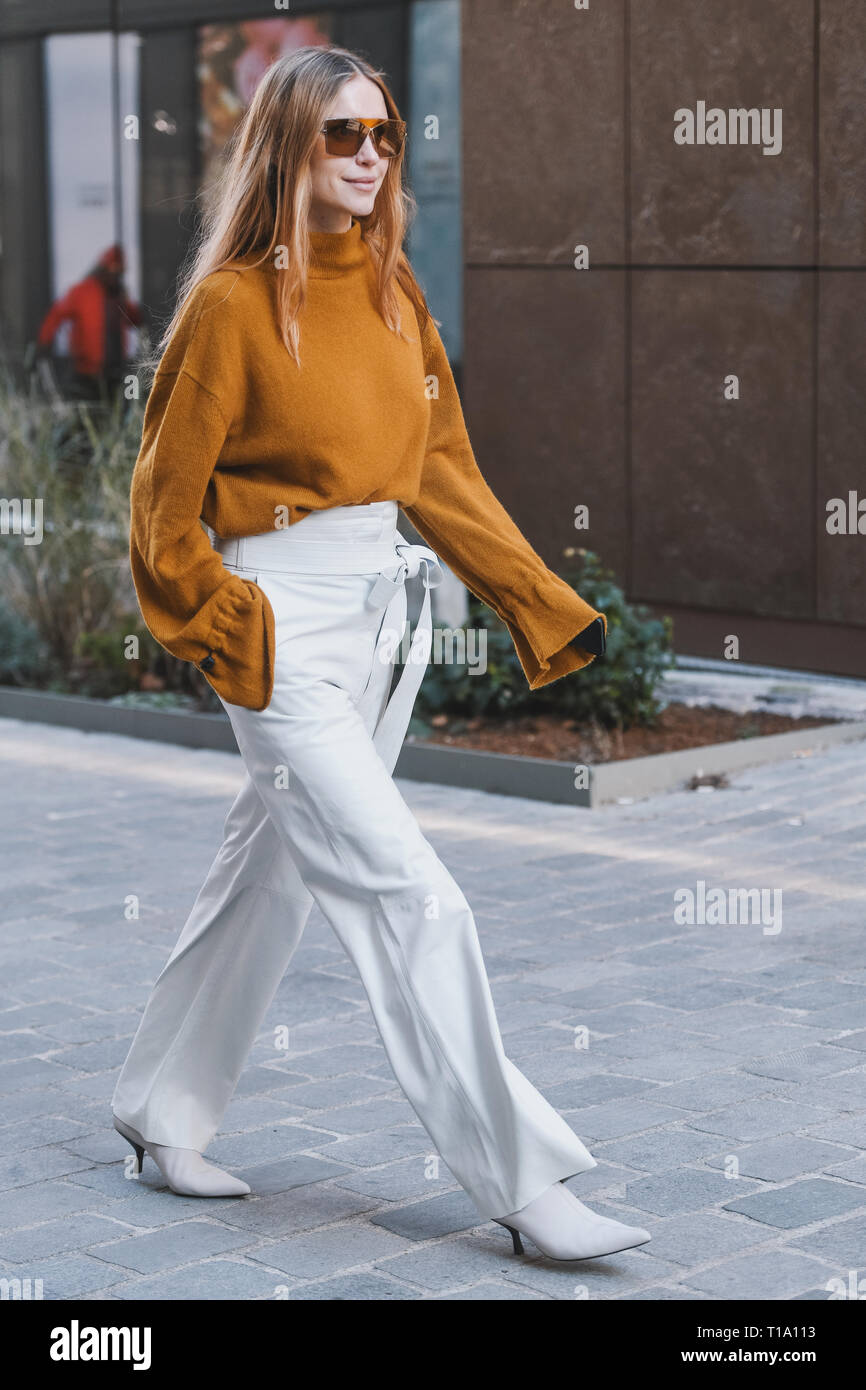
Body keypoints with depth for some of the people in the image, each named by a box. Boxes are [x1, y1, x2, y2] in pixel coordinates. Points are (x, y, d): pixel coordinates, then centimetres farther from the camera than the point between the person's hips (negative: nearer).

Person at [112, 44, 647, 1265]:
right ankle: (520, 1180, -4)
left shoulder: (392, 292, 9)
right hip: (284, 633, -7)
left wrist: (549, 605, 8)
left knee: (274, 876, 16)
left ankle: (162, 1111, 33)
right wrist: (226, 635, -6)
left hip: (381, 614, 7)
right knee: (413, 900, -10)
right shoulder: (235, 302, -11)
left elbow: (444, 469, 12)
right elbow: (167, 502, -6)